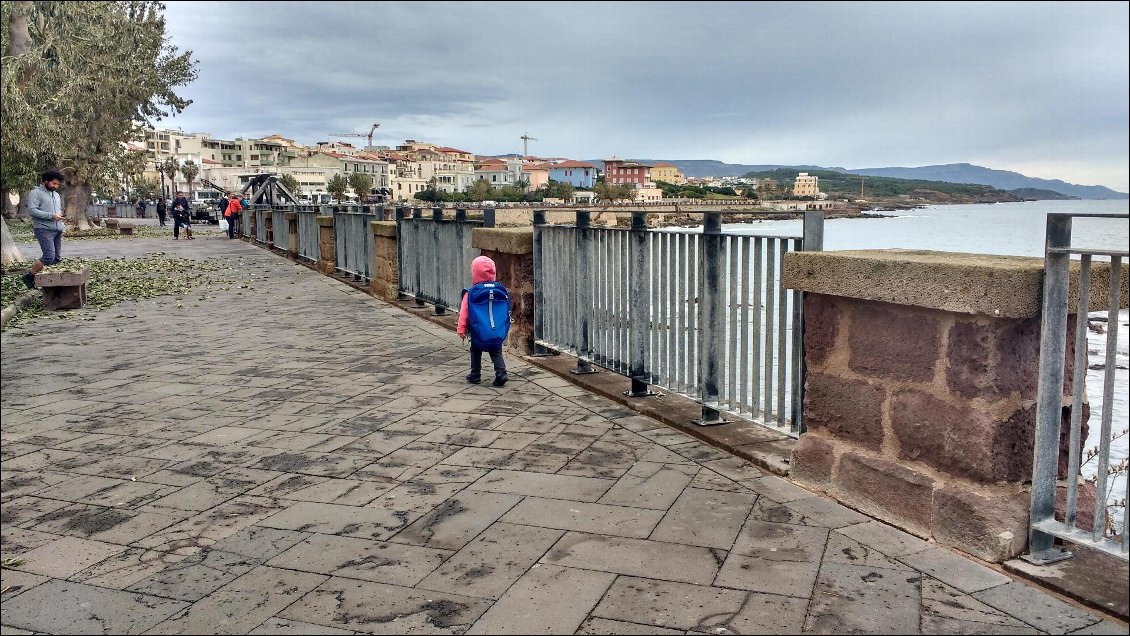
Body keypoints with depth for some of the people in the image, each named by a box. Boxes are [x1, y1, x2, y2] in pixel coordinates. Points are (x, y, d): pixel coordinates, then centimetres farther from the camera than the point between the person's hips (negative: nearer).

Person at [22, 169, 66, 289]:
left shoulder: (56, 194, 22)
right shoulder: (35, 193, -4)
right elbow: (32, 210, -14)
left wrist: (59, 215, 9)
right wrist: (51, 216, -19)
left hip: (57, 230, 8)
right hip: (44, 230, -8)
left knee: (57, 257, 3)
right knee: (49, 256, -16)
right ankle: (29, 277, -2)